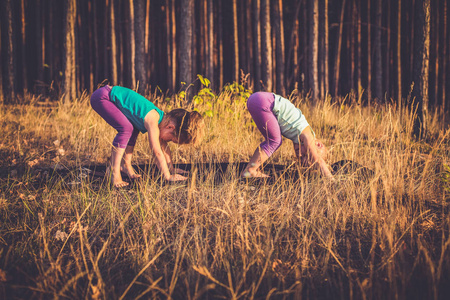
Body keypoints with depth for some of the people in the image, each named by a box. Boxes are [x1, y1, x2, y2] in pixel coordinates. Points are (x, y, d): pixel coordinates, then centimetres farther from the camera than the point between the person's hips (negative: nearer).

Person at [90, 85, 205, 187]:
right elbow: (157, 152, -24)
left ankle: (125, 164, 18)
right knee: (126, 129, -23)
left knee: (134, 129, 14)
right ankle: (113, 171, -16)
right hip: (101, 97, -10)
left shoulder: (162, 118, 2)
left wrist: (171, 169, 17)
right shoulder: (152, 120, -25)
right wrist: (168, 176, -19)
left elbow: (164, 147, 15)